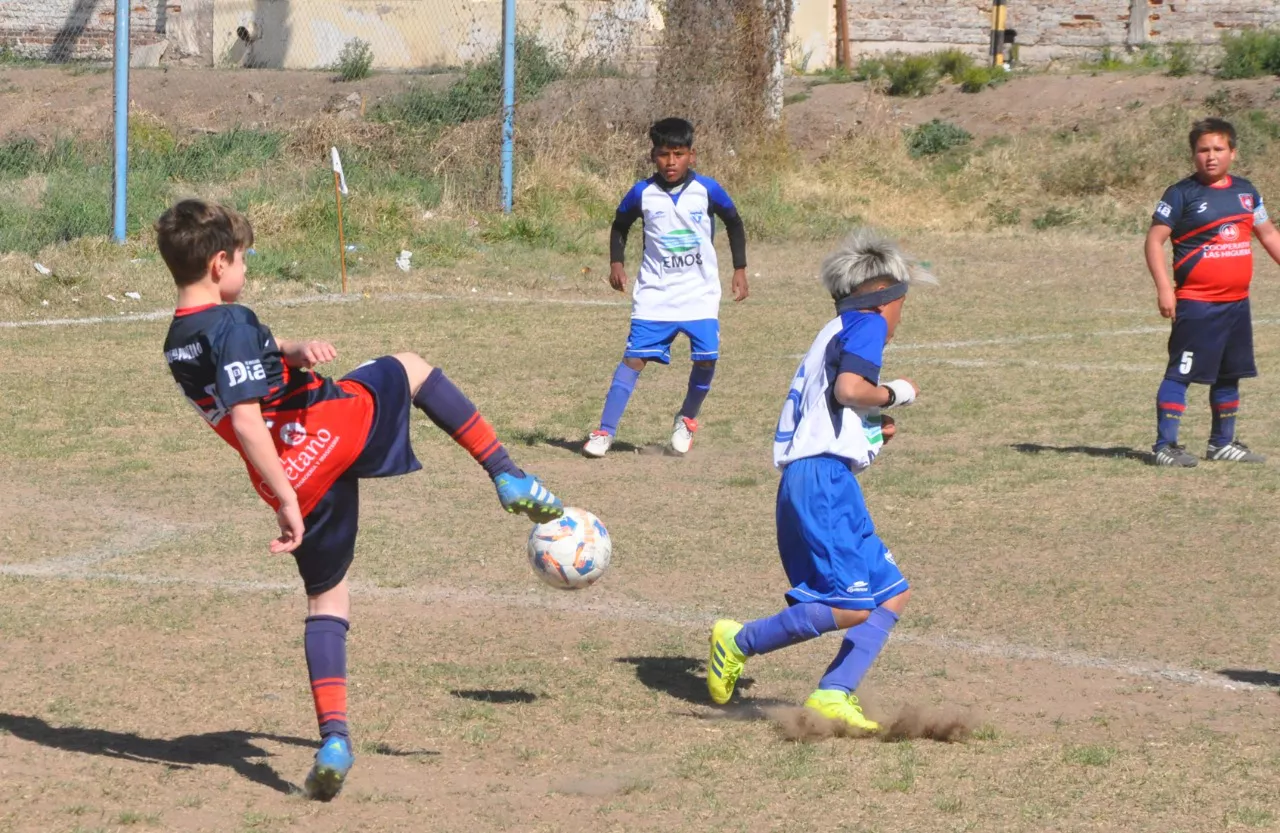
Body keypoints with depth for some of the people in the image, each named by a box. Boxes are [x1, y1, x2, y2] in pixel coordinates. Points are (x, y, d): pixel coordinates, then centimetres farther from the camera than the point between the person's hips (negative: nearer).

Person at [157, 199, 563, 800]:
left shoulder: (179, 340, 9)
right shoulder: (232, 325, -17)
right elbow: (246, 421, -25)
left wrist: (291, 351, 4)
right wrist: (288, 499, -26)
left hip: (298, 479, 7)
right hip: (334, 431, -7)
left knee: (326, 596, 17)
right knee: (410, 368, 22)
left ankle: (333, 737, 2)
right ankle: (506, 477, 17)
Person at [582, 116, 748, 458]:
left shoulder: (708, 190, -6)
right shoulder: (642, 193, -6)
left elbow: (734, 223, 10)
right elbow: (620, 225, 13)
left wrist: (740, 269, 8)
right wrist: (616, 263, 0)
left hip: (700, 292, 0)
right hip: (654, 294, 0)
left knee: (706, 358, -10)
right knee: (635, 357, -9)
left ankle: (687, 419, 19)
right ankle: (605, 432, -6)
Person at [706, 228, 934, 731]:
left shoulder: (834, 333, 28)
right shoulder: (867, 325, 0)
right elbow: (848, 387, -18)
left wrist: (873, 431, 20)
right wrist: (894, 394, -1)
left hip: (807, 480, 10)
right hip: (824, 478, -10)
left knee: (892, 594, 7)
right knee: (852, 604, -17)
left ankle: (833, 695, -3)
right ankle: (740, 642, -6)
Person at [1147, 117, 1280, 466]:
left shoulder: (1245, 191, 11)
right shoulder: (1182, 194, -8)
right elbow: (1154, 240, -10)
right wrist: (1164, 288, -18)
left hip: (1237, 302, 7)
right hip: (1196, 303, -7)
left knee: (1229, 375, 14)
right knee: (1180, 373, -8)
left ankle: (1222, 443, 26)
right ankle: (1165, 445, -5)